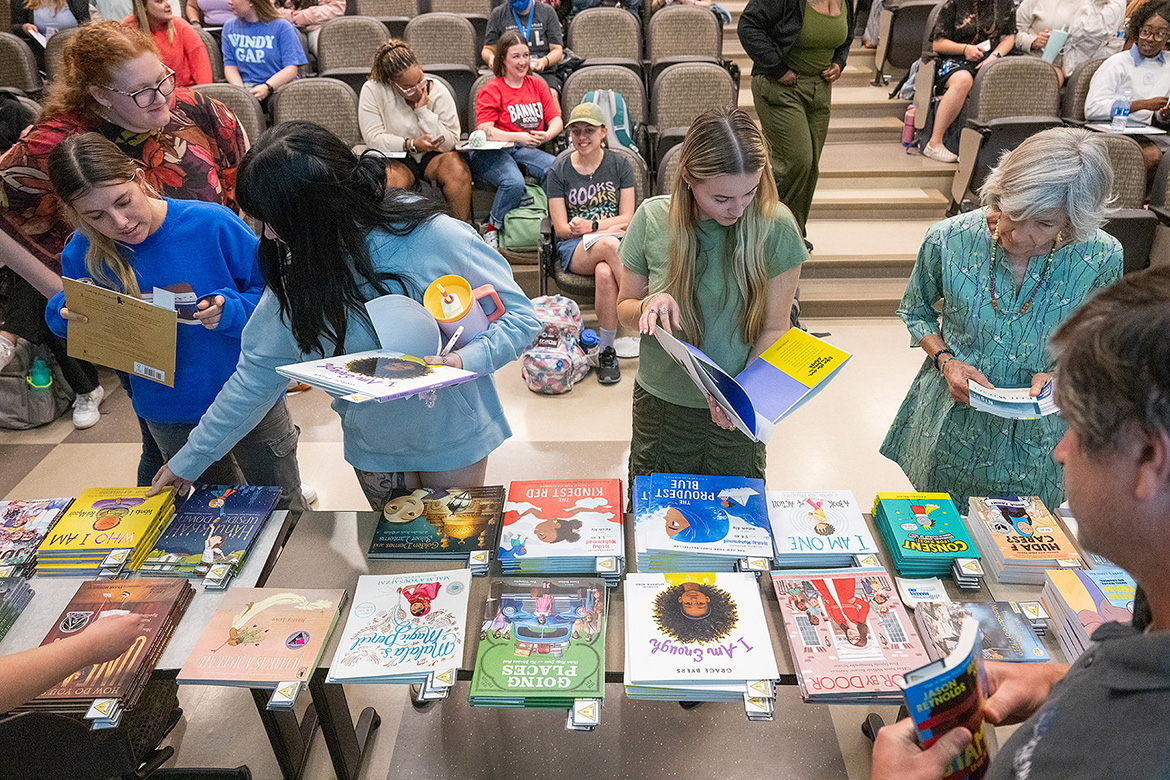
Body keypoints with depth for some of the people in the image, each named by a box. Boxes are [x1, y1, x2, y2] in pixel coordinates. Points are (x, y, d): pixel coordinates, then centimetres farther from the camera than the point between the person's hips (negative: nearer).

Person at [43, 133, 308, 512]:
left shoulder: (212, 224, -20)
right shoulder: (83, 253, -10)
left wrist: (231, 311, -31)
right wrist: (68, 314, -16)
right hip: (168, 416, 3)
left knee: (285, 510, 17)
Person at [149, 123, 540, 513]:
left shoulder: (437, 238, -25)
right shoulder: (297, 269, -11)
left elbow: (520, 316, -15)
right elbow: (258, 371, -3)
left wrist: (464, 360, -33)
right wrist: (191, 459, 0)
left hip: (451, 435, -3)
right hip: (372, 442, 3)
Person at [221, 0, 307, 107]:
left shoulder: (282, 27, 0)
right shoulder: (229, 27, 15)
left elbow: (291, 69, -7)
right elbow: (230, 65, 12)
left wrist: (267, 87, -23)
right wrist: (240, 89, -10)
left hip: (279, 84, -2)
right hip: (247, 87, 2)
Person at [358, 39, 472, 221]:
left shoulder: (438, 91, -6)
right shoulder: (372, 90, -10)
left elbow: (449, 143, -9)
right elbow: (373, 138, -12)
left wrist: (423, 111, -18)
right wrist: (412, 145, -24)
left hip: (433, 156, 2)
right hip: (396, 158, -1)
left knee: (458, 170, -29)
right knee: (389, 179, -35)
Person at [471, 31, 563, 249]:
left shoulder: (538, 85, 17)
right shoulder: (490, 90, 0)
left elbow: (556, 120, 11)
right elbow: (485, 131, -12)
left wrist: (547, 135, -14)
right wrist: (519, 137, -26)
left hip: (527, 149, 5)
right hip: (491, 152, -4)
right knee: (514, 182, -36)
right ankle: (491, 229, -11)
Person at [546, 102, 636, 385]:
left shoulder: (620, 165, 10)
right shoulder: (559, 171, 8)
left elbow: (627, 219, 4)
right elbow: (561, 228, 1)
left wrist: (591, 225, -14)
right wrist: (608, 227, -13)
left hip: (615, 244, 1)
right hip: (575, 248, -1)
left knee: (605, 273, -38)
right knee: (607, 245, -38)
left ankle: (607, 350, -26)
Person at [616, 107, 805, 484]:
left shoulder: (776, 228, -14)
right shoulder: (652, 219, -12)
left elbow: (774, 328, -8)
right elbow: (624, 309, 0)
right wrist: (648, 305, -23)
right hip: (661, 406, 1)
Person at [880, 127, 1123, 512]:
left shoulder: (1102, 257, -16)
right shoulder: (948, 240, -18)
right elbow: (915, 311, 0)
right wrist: (945, 360, -16)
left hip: (1036, 435, 0)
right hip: (951, 421, 0)